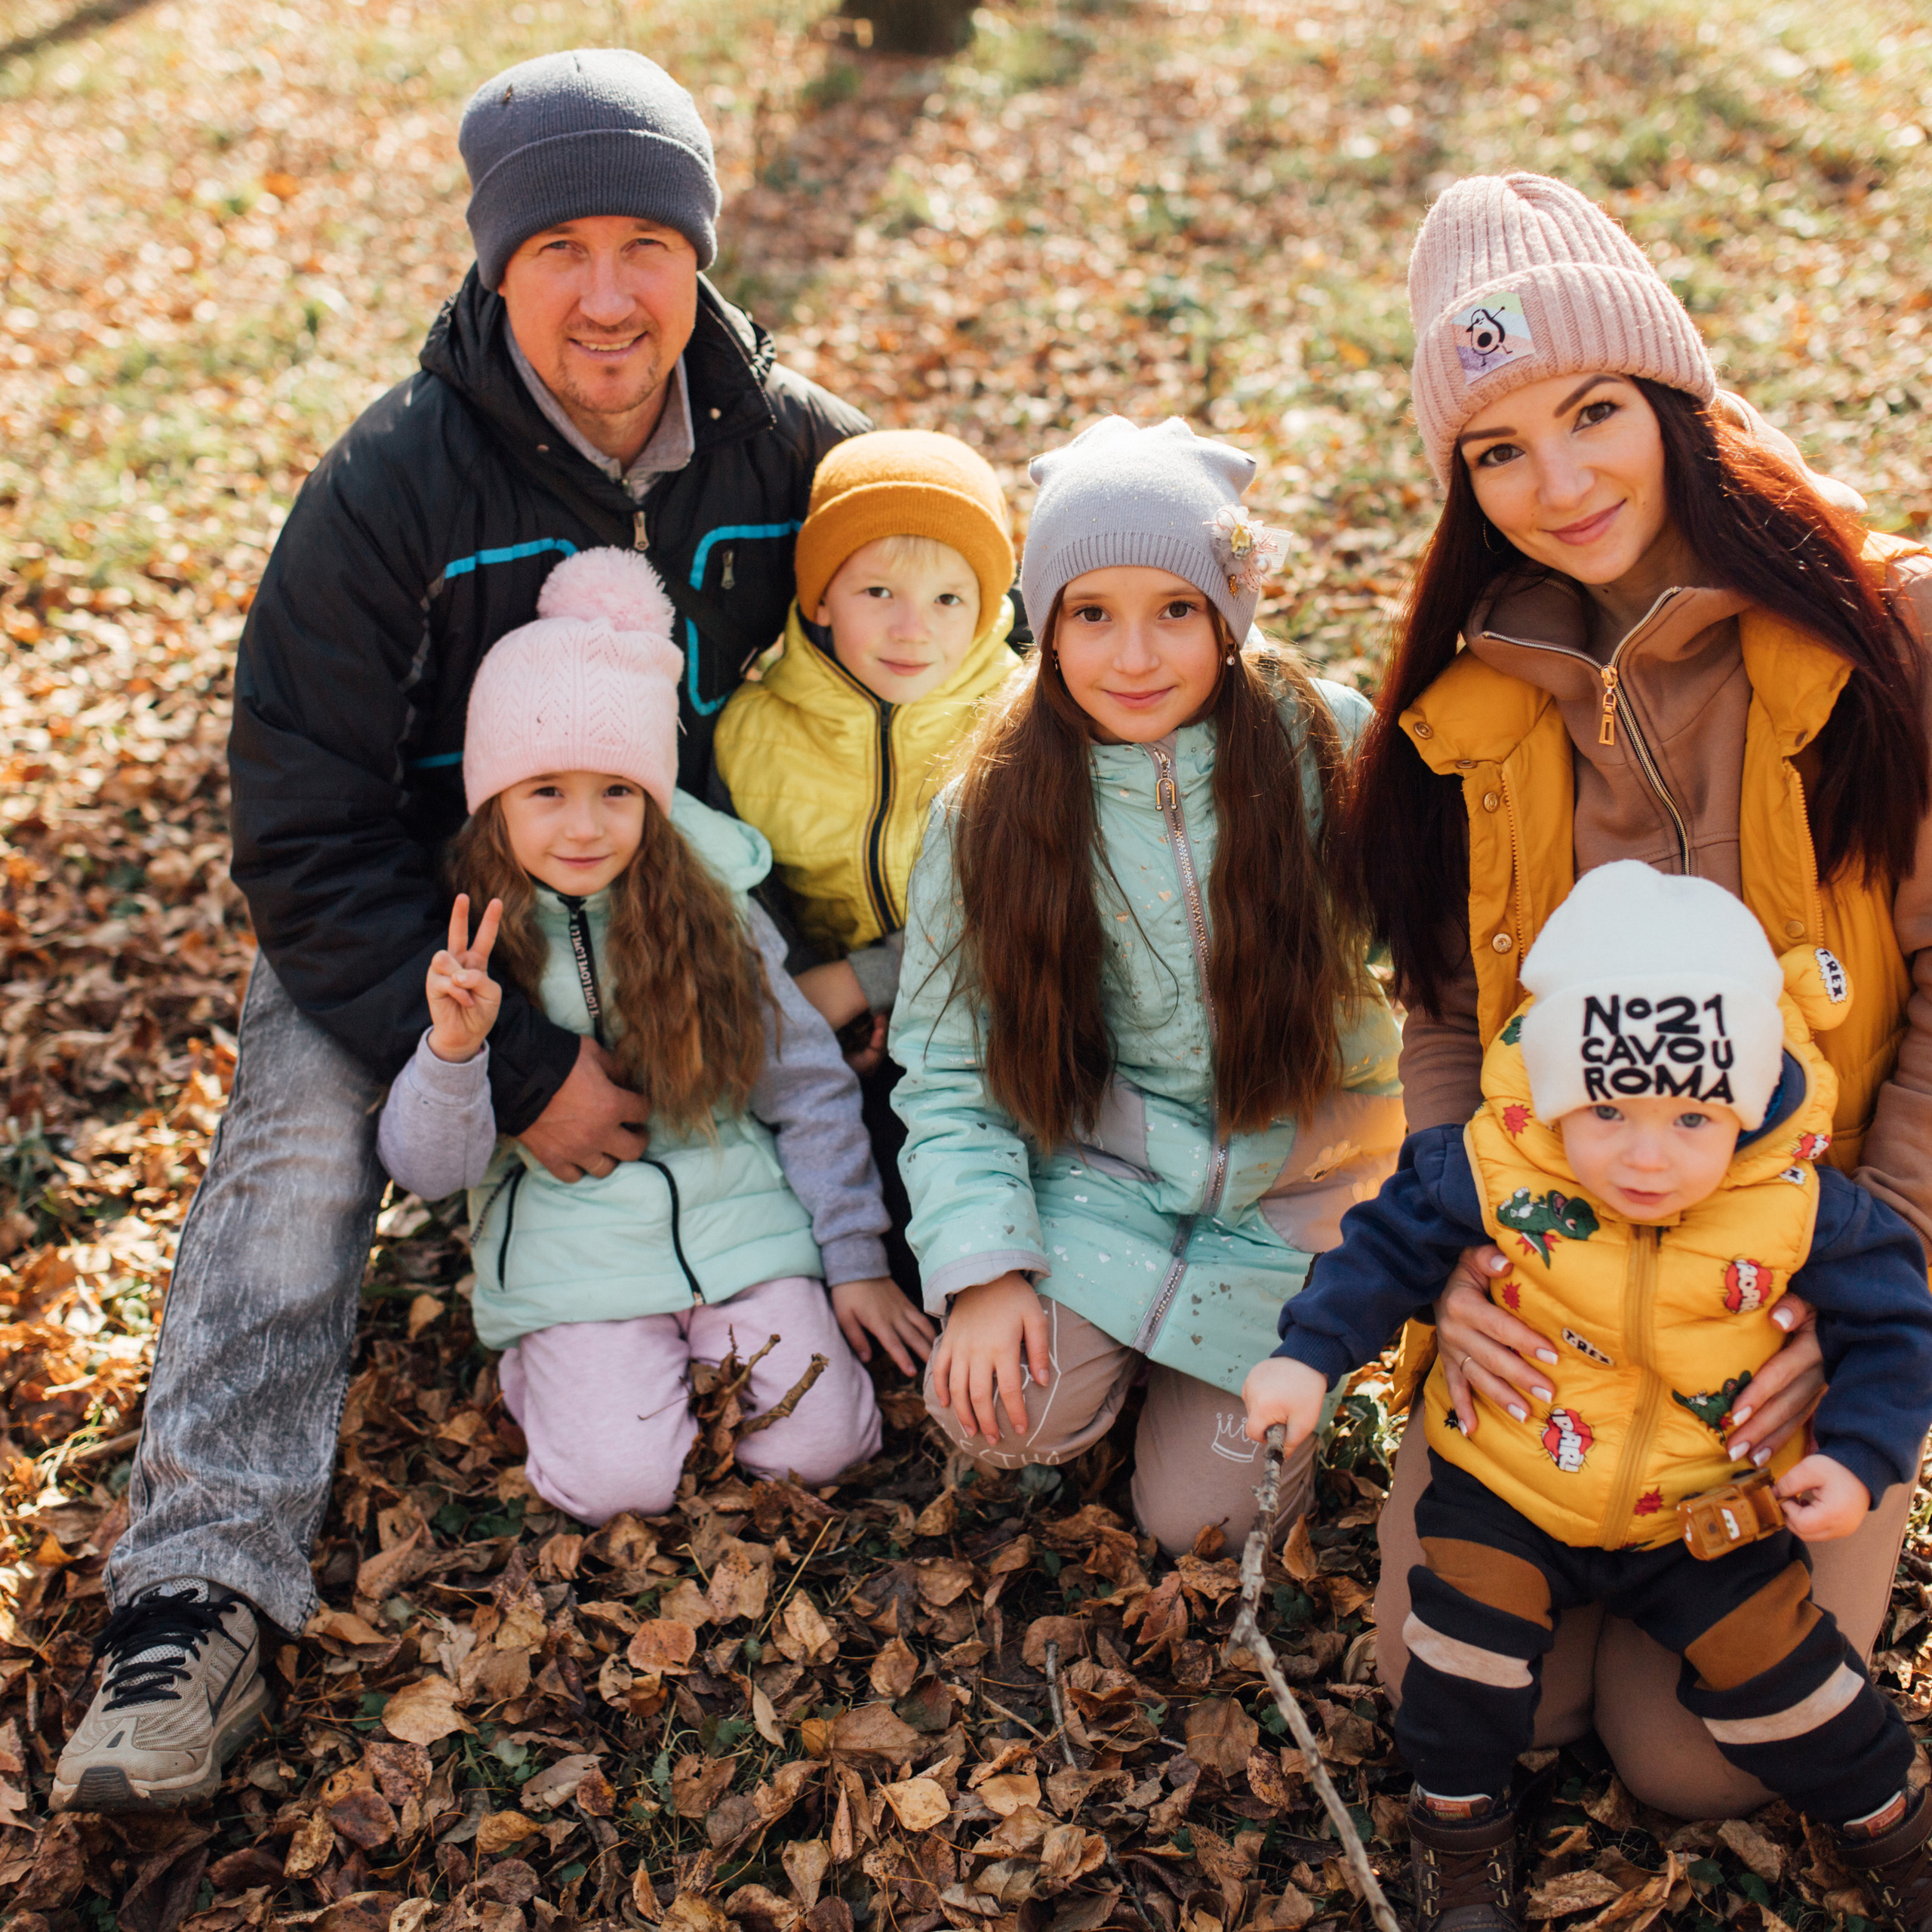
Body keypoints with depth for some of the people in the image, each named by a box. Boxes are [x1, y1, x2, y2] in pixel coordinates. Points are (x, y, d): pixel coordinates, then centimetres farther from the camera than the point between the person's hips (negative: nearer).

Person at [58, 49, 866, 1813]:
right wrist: (515, 1072, -29)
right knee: (303, 1139, -27)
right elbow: (308, 842, -20)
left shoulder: (791, 450, -11)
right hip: (429, 924, -3)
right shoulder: (390, 491, -20)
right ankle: (197, 1594, -26)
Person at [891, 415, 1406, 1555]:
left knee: (1198, 1517, -5)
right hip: (1101, 1170, 1)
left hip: (1293, 1172, 0)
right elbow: (948, 1070, -5)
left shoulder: (1328, 747, -11)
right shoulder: (994, 807, -8)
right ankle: (1126, 1343, 11)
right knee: (996, 1410, -24)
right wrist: (984, 1270, -17)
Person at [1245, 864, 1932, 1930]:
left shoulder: (1796, 1208, -20)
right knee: (1471, 1617, -12)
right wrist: (1308, 1355, -15)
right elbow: (1391, 1243, -7)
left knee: (1768, 1661, 3)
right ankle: (1461, 1821, 16)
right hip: (1507, 1484, 0)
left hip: (1704, 1513, 0)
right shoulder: (1494, 1173, -22)